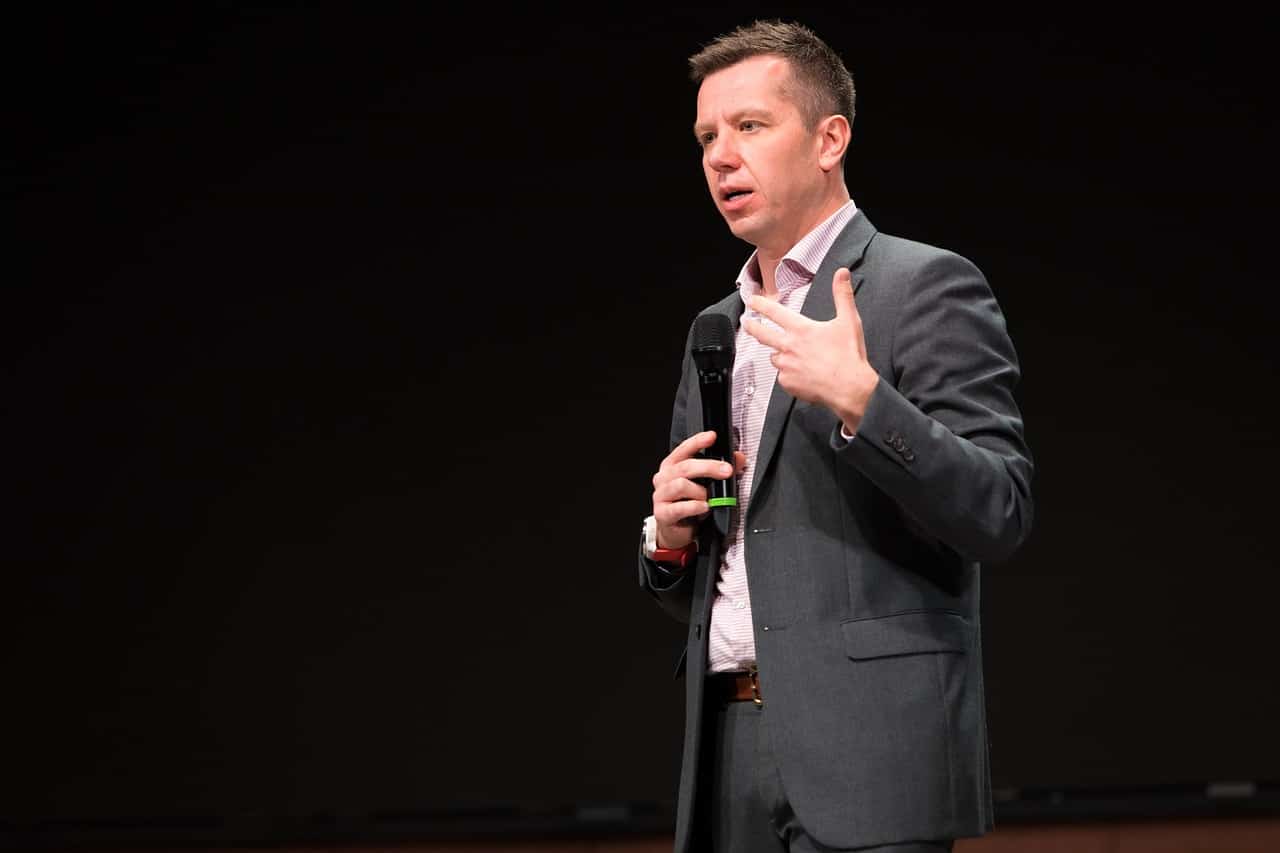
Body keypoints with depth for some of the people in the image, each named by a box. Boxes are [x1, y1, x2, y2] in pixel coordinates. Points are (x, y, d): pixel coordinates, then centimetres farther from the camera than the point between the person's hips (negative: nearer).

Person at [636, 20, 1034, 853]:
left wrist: (860, 400, -22)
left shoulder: (926, 286, -1)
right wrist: (669, 538, 3)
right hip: (731, 767, 7)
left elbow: (999, 517, -11)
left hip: (867, 756, -7)